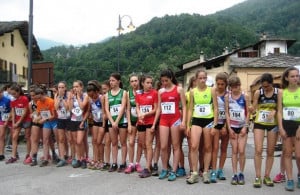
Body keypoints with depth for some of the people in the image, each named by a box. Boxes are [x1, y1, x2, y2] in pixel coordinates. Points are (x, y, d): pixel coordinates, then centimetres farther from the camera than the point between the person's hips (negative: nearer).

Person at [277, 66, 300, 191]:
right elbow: (279, 111, 4)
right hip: (286, 125, 2)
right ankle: (289, 180, 13)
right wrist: (281, 128, -5)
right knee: (287, 153, 6)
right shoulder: (282, 93, 5)